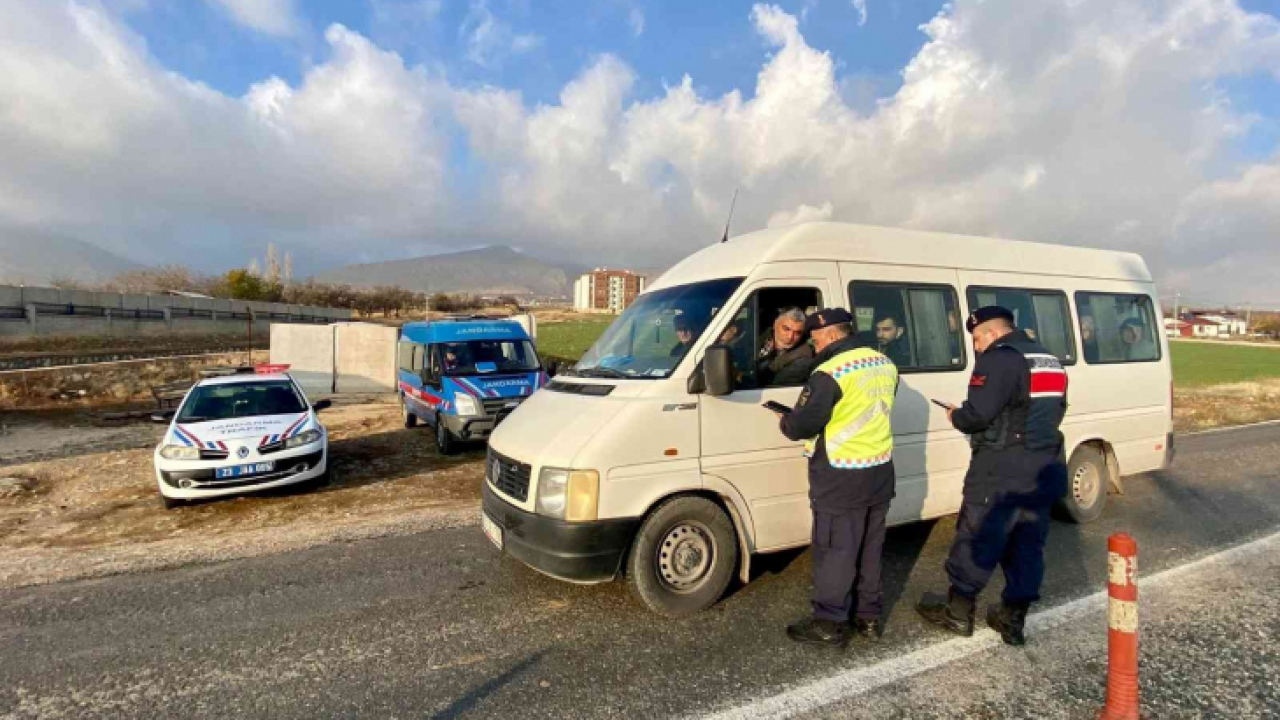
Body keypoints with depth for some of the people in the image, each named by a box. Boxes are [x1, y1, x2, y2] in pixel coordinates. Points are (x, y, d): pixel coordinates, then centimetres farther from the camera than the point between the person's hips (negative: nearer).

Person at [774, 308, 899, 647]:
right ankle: (869, 616, 30)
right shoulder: (884, 364, 7)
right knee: (870, 550, 18)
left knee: (834, 552, 4)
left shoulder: (830, 373, -20)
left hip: (841, 479, -8)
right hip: (880, 473, 8)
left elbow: (802, 425, -20)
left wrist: (783, 422, 0)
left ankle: (829, 623, 15)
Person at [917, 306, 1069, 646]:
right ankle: (1013, 619, 23)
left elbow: (977, 415, -22)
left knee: (976, 540, 4)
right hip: (1044, 469, 9)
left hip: (1002, 471, -9)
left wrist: (954, 415, -3)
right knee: (1027, 545, 14)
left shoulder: (998, 360, -15)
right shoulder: (1050, 361, 15)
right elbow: (1055, 413, 21)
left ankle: (957, 612, 17)